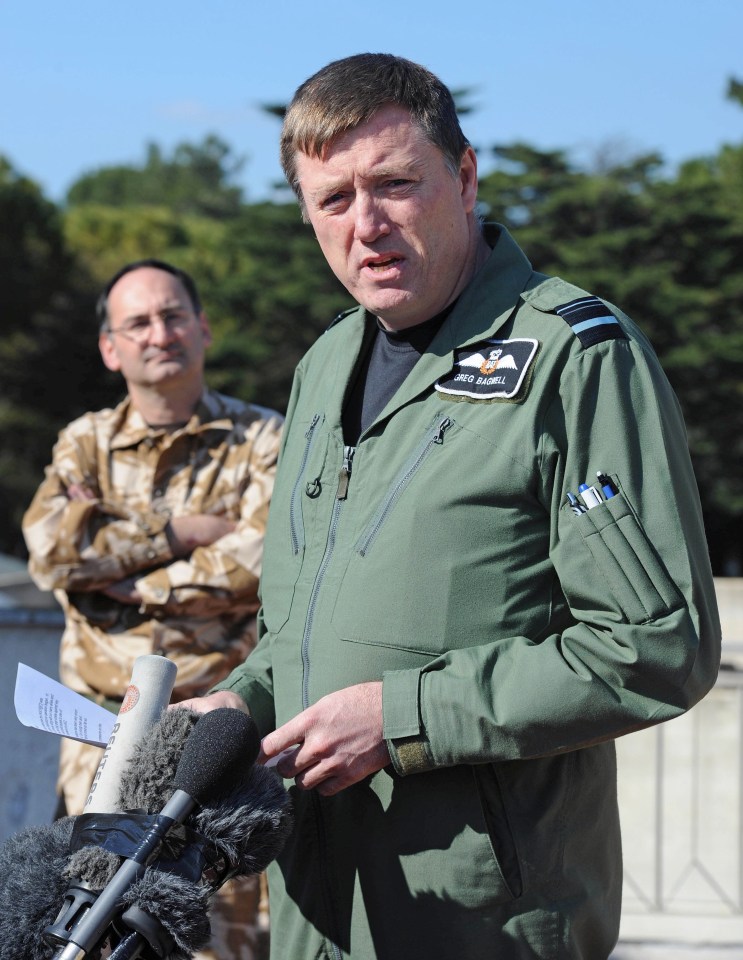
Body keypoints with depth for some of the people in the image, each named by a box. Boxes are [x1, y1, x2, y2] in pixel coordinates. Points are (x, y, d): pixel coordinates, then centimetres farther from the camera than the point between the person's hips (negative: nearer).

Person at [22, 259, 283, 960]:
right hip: (104, 725, 3)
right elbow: (50, 551, -6)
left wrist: (130, 579, -8)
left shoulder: (264, 440, 4)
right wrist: (184, 531, -10)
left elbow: (267, 560, -12)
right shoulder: (85, 442, 11)